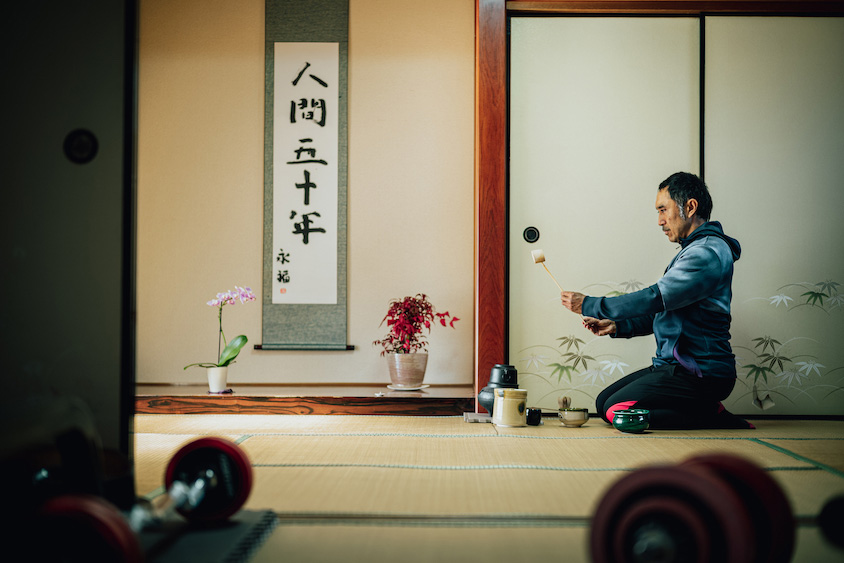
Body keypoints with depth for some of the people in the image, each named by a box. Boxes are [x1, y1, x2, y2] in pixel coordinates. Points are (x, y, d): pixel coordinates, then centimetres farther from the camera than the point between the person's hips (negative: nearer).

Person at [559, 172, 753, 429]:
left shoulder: (708, 252, -16)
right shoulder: (694, 251, 19)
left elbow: (655, 298, -23)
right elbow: (665, 311, 22)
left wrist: (589, 305, -16)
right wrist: (617, 326, 9)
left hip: (700, 374, -11)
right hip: (676, 366, 11)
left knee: (617, 410, -20)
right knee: (604, 401, 8)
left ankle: (720, 420, -10)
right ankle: (710, 412, 5)